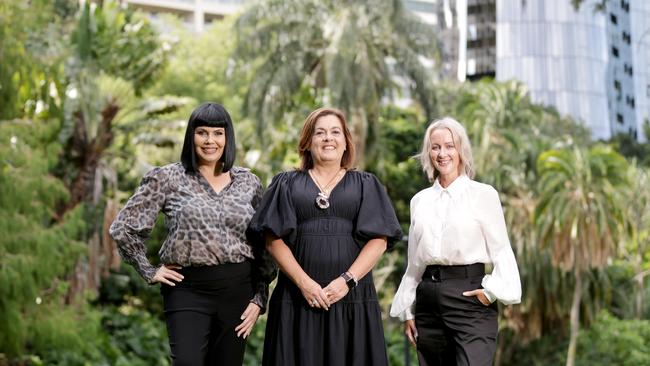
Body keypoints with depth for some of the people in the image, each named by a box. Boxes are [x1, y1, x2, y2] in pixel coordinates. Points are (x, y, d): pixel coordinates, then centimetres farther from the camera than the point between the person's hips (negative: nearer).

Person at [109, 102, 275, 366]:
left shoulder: (248, 182, 9)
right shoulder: (168, 179, 0)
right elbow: (123, 228, 1)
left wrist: (259, 299, 7)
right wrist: (150, 272, -1)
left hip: (238, 289, 3)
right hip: (188, 290, -3)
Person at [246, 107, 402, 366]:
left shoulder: (366, 185, 13)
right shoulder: (287, 184, 12)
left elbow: (379, 240, 2)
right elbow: (274, 240, 2)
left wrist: (347, 280, -11)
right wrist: (303, 282, -11)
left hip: (352, 298, 0)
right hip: (297, 297, 0)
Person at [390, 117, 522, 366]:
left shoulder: (483, 194, 0)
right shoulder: (419, 200, 13)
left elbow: (501, 250, -1)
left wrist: (493, 290, -15)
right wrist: (406, 309, 14)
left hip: (469, 297, -5)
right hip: (429, 300, 5)